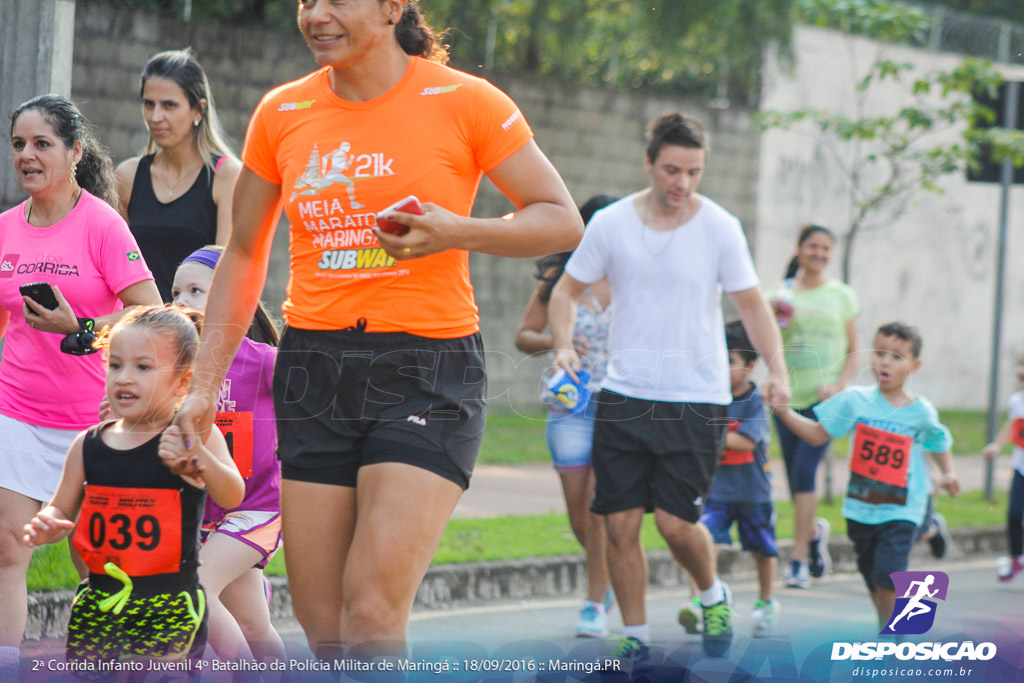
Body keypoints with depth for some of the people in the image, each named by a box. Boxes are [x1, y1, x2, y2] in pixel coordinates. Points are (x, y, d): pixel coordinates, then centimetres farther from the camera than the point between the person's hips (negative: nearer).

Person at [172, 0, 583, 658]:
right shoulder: (281, 113, 8)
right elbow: (244, 253, 17)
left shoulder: (465, 101, -4)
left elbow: (563, 221, -1)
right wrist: (205, 385, 11)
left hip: (428, 369, -4)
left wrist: (456, 232, -18)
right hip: (314, 373, 4)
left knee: (371, 614, -17)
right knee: (322, 628, 3)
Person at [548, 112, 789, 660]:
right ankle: (635, 634, 15)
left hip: (697, 399, -2)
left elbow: (752, 305, 3)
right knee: (619, 522, -1)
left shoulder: (719, 227, -2)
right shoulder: (610, 223, 1)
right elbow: (566, 291, 9)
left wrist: (776, 368, -12)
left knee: (675, 522, -8)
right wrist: (564, 346, -9)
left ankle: (713, 596, 23)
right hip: (623, 395, 2)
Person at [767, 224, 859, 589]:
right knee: (795, 478, 5)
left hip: (824, 401, -2)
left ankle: (799, 560, -14)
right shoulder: (781, 294, 7)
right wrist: (773, 320, -12)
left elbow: (854, 353, 8)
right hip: (788, 397, 2)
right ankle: (815, 531, 38)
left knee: (804, 471, -17)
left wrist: (838, 386, -9)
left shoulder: (842, 295, 6)